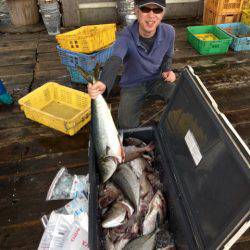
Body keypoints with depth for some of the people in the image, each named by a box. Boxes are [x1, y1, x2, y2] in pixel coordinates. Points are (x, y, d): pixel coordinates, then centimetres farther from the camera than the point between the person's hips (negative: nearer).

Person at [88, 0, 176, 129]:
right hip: (132, 85, -2)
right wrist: (103, 83, -66)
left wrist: (167, 70, -15)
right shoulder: (126, 36, -25)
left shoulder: (168, 32, -13)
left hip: (157, 80, 3)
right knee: (126, 127, -18)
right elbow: (114, 60, -45)